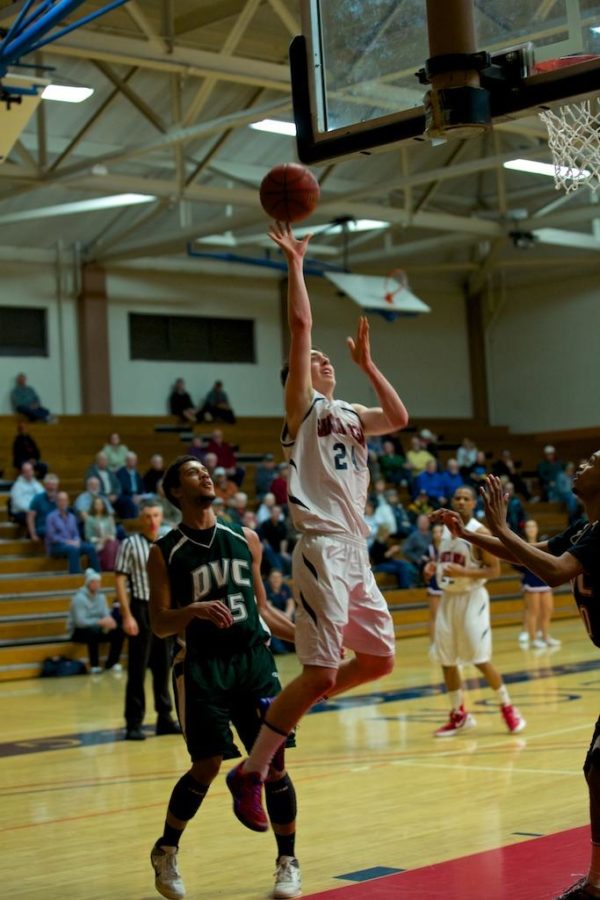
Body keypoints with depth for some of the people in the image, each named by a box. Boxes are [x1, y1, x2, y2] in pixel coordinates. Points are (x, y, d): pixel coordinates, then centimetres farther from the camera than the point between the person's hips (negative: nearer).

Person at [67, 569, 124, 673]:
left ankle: (112, 663, -2)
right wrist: (101, 622, -35)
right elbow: (80, 621, -27)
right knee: (94, 631, -39)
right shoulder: (79, 598, -18)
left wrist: (109, 621, -28)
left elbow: (106, 615, -3)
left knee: (119, 631, -14)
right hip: (78, 631, -7)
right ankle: (94, 666, -27)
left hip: (97, 628, 7)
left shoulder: (101, 596, 3)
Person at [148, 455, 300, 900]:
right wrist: (194, 609, -24)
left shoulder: (244, 538, 9)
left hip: (254, 659, 3)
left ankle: (288, 862, 13)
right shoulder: (165, 552, -2)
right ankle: (165, 851, 20)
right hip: (202, 666, -3)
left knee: (275, 762, -1)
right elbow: (160, 624, -5)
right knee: (206, 767, -5)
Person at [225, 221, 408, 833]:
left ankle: (284, 711, 24)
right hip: (322, 548, -8)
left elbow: (399, 418, 11)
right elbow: (300, 323, -6)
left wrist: (367, 363, 13)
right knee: (320, 673, -13)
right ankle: (251, 771, -4)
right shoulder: (302, 406, 2)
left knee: (379, 659, 11)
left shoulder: (350, 415, 22)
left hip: (356, 552, 8)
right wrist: (295, 262, -1)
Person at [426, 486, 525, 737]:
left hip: (471, 599, -7)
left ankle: (508, 708, 9)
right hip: (448, 598, 7)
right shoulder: (445, 530, 8)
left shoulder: (479, 532, -12)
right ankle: (459, 715, 19)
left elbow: (494, 570, -14)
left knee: (481, 660, -8)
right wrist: (434, 567, 1)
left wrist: (464, 572, -26)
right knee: (447, 662, 7)